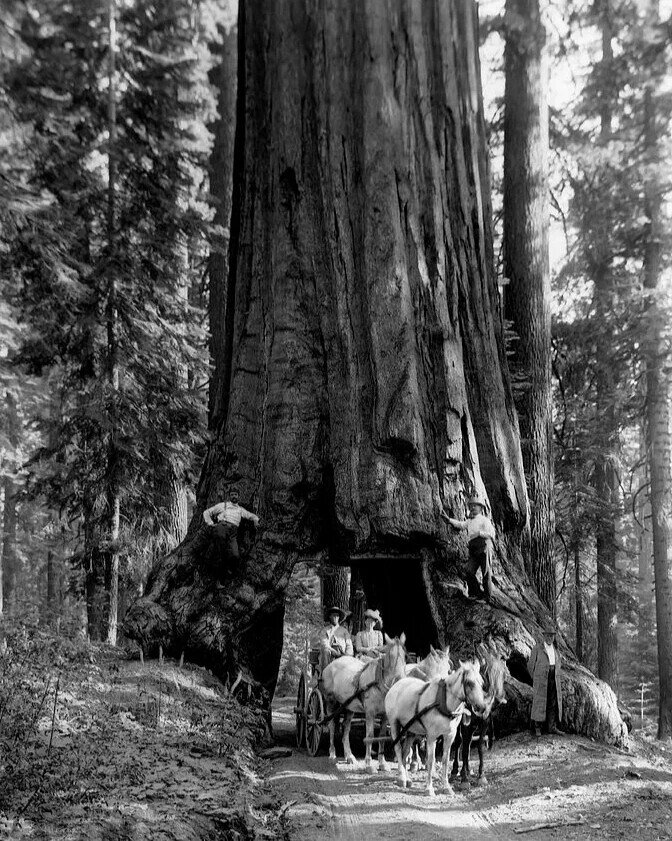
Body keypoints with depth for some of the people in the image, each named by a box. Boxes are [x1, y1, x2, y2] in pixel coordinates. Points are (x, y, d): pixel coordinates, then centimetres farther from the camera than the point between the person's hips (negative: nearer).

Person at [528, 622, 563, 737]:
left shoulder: (555, 649, 12)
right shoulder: (537, 648, -4)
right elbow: (531, 665, 2)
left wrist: (555, 677, 15)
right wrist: (535, 679, 9)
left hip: (554, 680, 5)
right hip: (541, 679, -5)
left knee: (553, 703, 2)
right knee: (539, 702, -4)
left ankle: (552, 727, 6)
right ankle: (537, 728, 1)